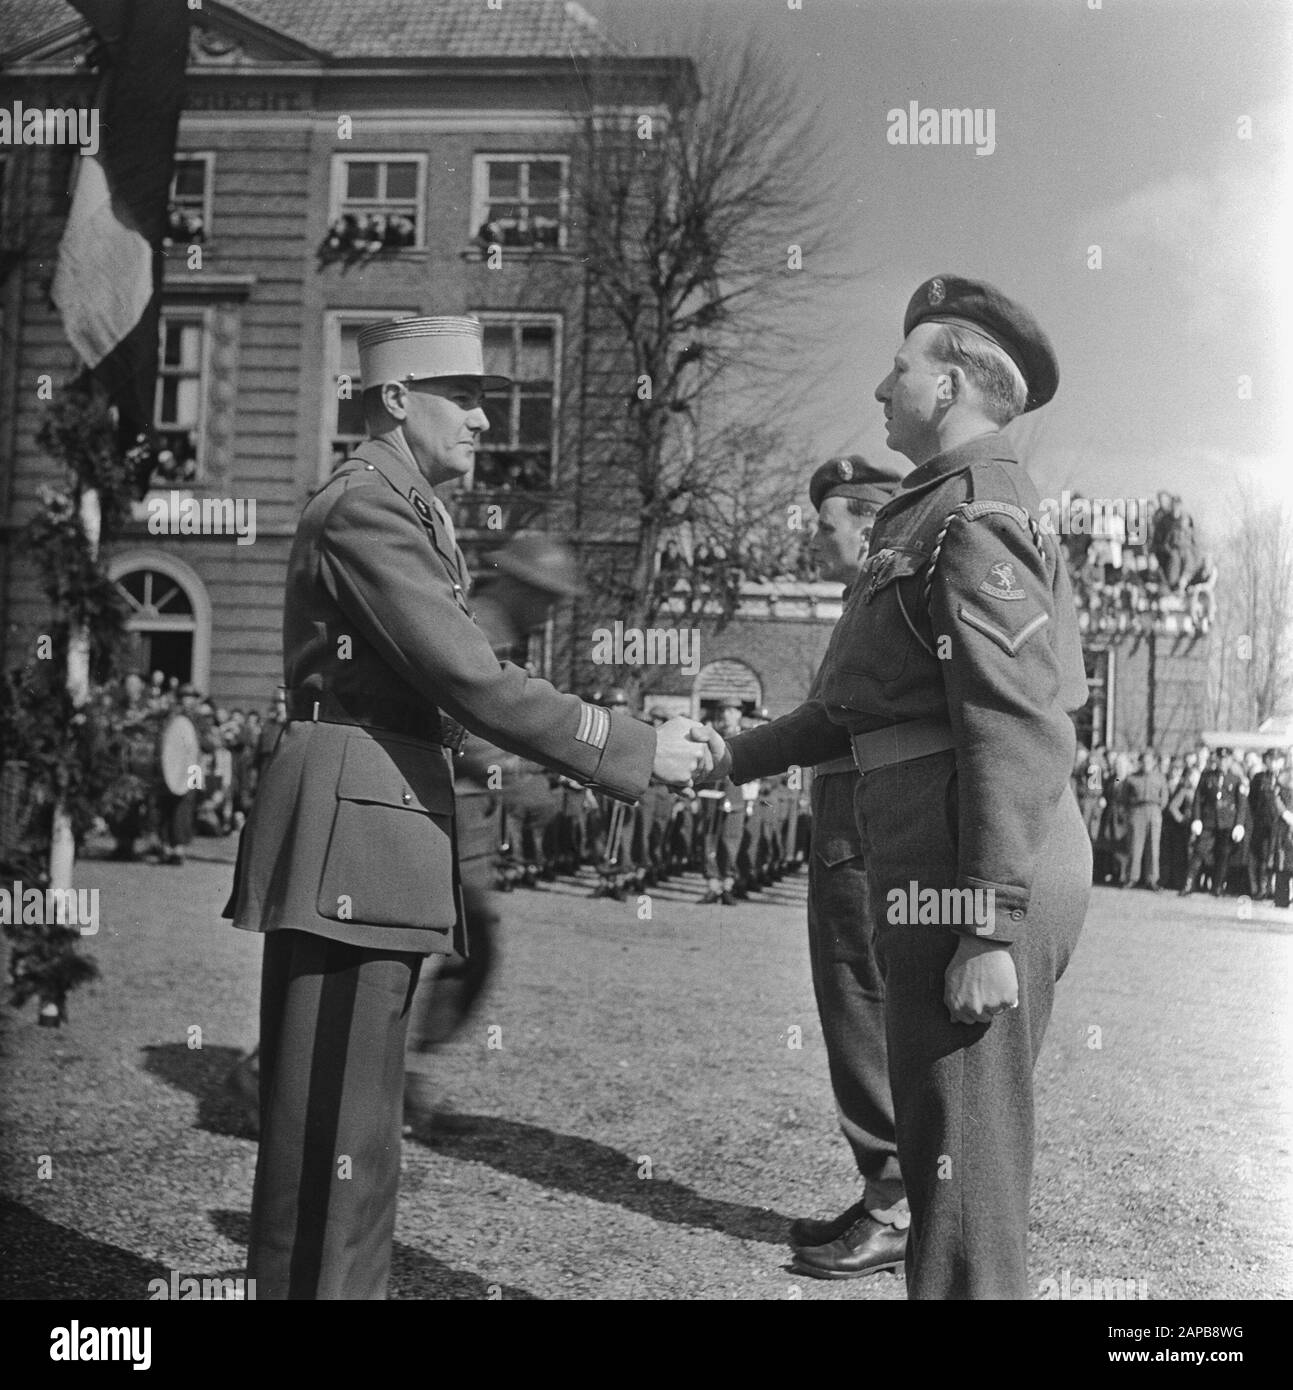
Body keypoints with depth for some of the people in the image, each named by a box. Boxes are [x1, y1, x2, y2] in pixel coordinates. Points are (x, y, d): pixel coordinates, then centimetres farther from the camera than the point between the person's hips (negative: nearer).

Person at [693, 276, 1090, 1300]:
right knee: (945, 1141, 20)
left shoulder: (975, 520, -13)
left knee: (963, 1163, -3)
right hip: (934, 859, 10)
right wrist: (741, 756, 20)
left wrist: (990, 930, -24)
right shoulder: (938, 512, 19)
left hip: (979, 876, -10)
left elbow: (1018, 732, -21)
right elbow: (870, 706, 22)